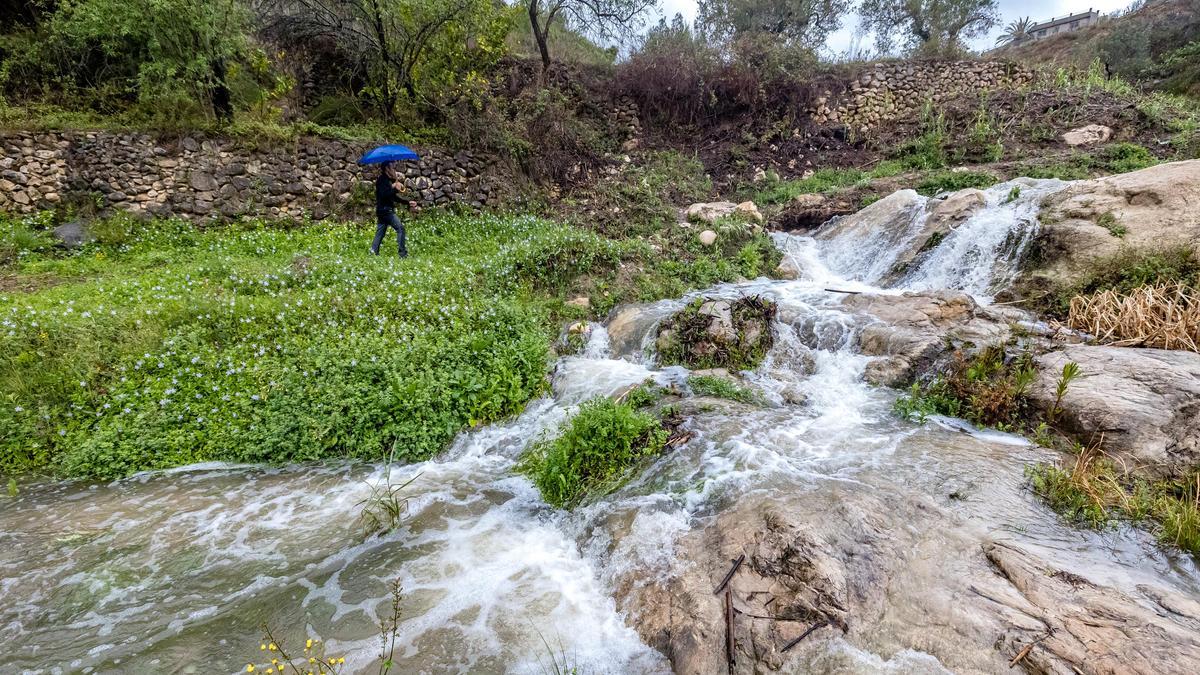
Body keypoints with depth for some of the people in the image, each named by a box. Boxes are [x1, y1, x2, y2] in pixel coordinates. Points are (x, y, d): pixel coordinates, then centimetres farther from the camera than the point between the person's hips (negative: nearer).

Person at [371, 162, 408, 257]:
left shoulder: (388, 180, 20)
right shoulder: (382, 180, -9)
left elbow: (394, 197, 23)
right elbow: (384, 195, -22)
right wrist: (394, 188, -17)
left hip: (387, 210, 10)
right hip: (384, 210, -10)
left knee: (380, 233, 9)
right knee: (400, 228, -14)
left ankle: (373, 253, 10)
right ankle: (402, 253, -15)